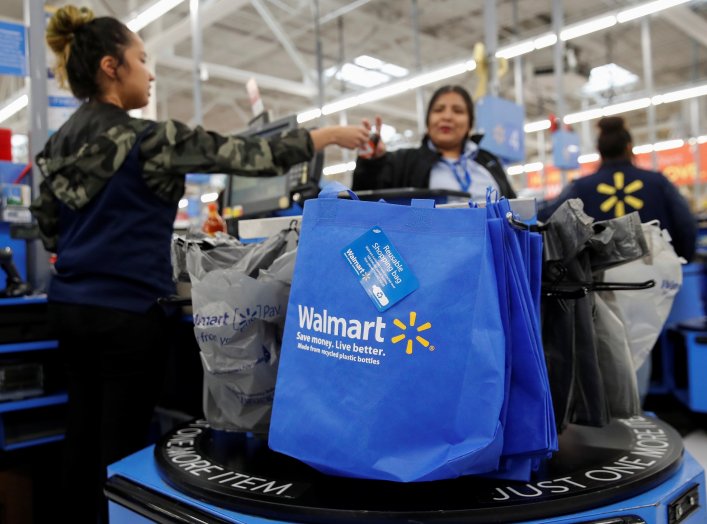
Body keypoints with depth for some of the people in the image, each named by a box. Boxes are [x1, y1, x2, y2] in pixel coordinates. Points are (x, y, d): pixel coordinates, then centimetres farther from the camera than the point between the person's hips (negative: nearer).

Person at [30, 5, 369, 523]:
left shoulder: (63, 140, 8)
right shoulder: (145, 138, -16)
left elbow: (48, 221, 18)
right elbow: (246, 155, -16)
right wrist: (329, 135, -8)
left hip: (71, 304, 8)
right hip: (126, 311, -8)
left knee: (85, 434, 17)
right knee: (122, 446, 4)